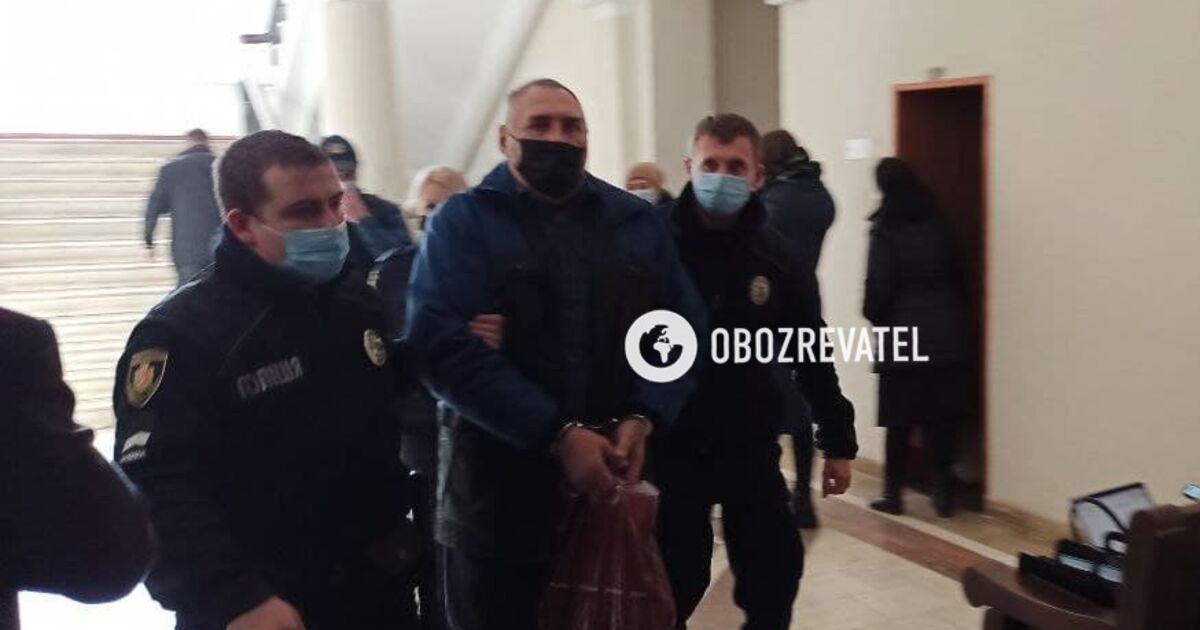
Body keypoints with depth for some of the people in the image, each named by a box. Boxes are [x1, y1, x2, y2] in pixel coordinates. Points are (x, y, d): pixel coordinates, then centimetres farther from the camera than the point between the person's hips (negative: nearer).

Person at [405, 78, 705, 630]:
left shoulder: (637, 222, 10)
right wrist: (558, 435, -21)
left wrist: (644, 418, -12)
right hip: (498, 496, -3)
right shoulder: (462, 222, -3)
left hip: (618, 485, 4)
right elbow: (443, 344, -16)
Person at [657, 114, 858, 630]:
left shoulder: (778, 258, -1)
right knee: (670, 587, 11)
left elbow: (813, 355, 6)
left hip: (751, 448, 2)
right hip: (669, 447, -2)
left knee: (775, 578, 13)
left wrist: (837, 441, 9)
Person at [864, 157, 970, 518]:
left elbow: (879, 286, -12)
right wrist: (953, 315, 17)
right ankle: (944, 494, 12)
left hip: (903, 334, -4)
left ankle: (893, 494, 11)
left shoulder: (886, 229, -9)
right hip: (945, 333, 4)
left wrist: (876, 317, 6)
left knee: (899, 420, 4)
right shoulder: (937, 222, 6)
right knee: (942, 418, 8)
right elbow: (957, 274, 9)